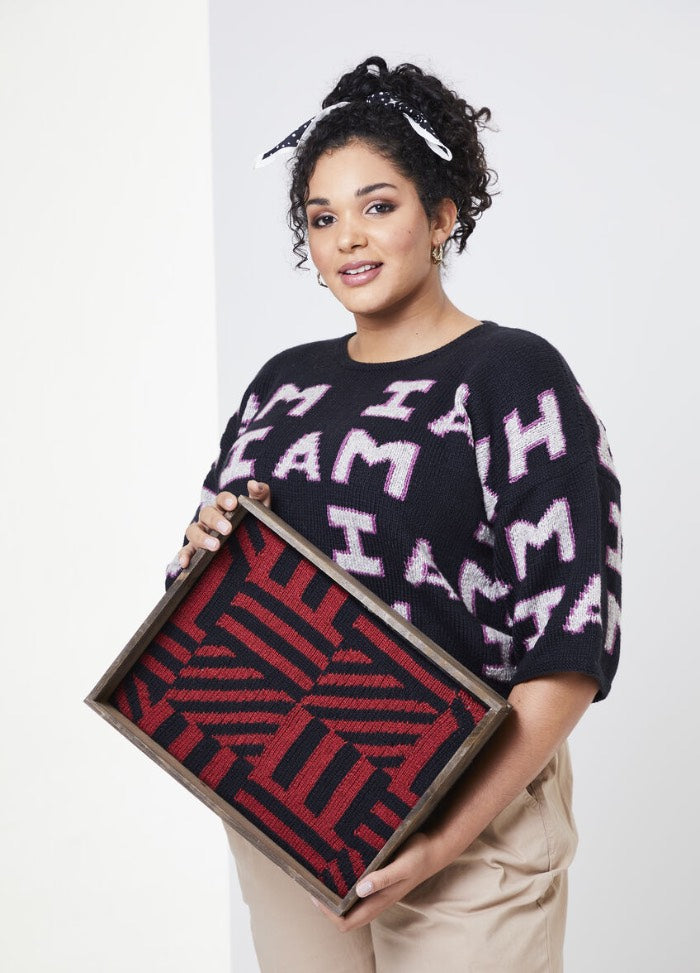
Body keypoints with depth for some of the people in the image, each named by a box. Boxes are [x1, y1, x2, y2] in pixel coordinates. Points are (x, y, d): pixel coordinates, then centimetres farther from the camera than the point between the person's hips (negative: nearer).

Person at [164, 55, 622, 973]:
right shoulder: (285, 382, 8)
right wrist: (206, 551, -9)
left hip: (465, 809, -5)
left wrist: (448, 840, -20)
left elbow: (569, 641, -15)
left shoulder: (515, 376, -9)